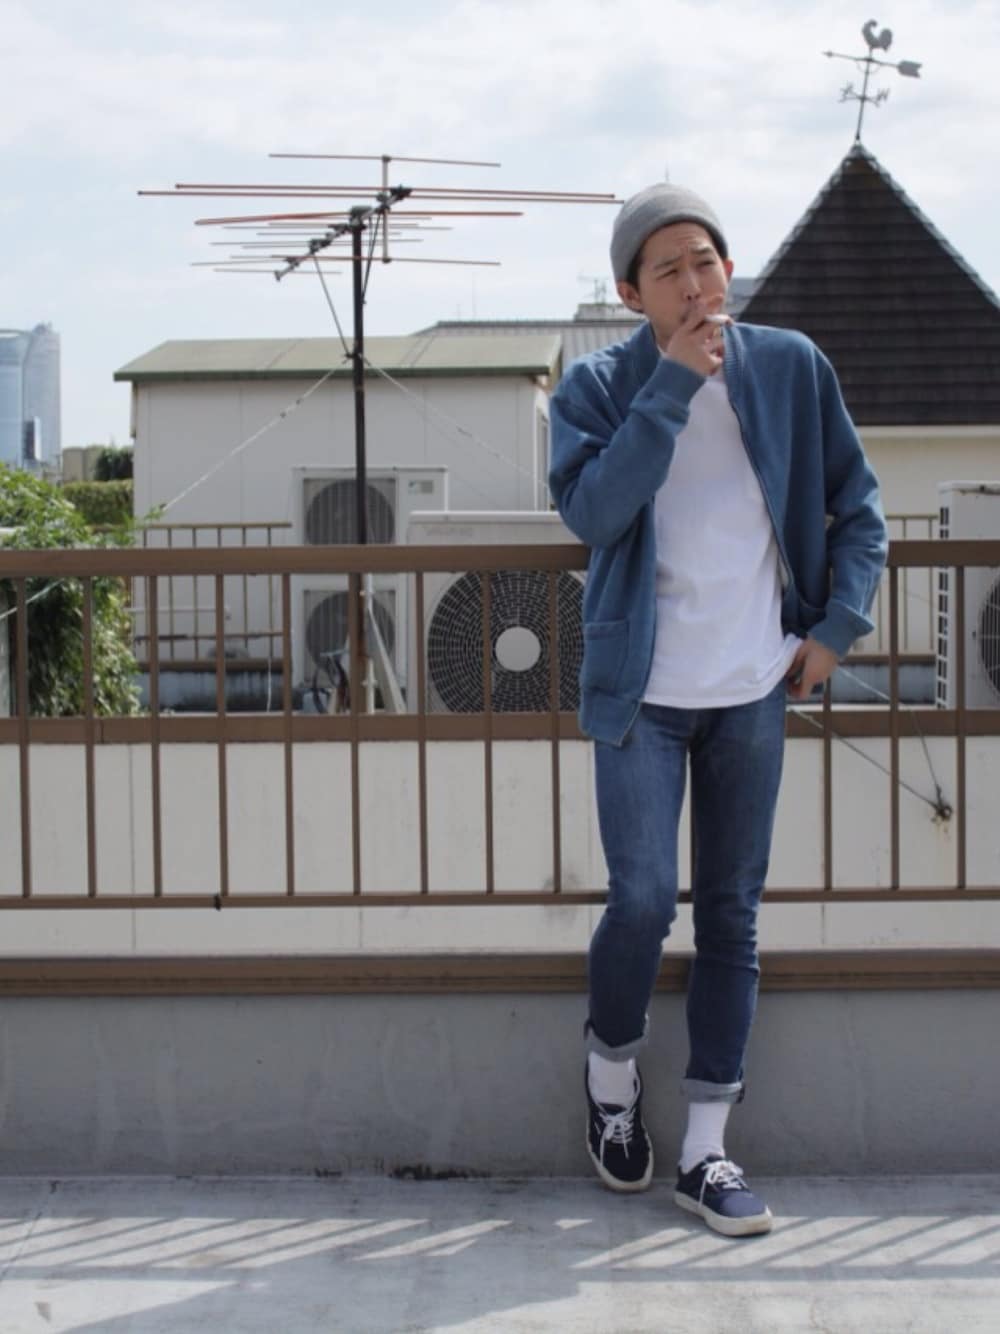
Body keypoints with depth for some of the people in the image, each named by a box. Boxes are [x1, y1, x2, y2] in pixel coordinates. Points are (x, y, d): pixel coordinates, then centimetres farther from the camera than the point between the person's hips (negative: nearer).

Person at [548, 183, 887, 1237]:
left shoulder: (791, 368, 2)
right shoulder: (597, 387, -3)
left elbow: (857, 503, 11)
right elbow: (590, 509, -20)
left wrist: (837, 625, 1)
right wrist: (673, 386, -20)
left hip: (753, 688, 3)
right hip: (642, 688, -2)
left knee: (732, 913, 6)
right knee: (643, 899, -9)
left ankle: (706, 1147, 15)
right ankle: (612, 1065, 22)